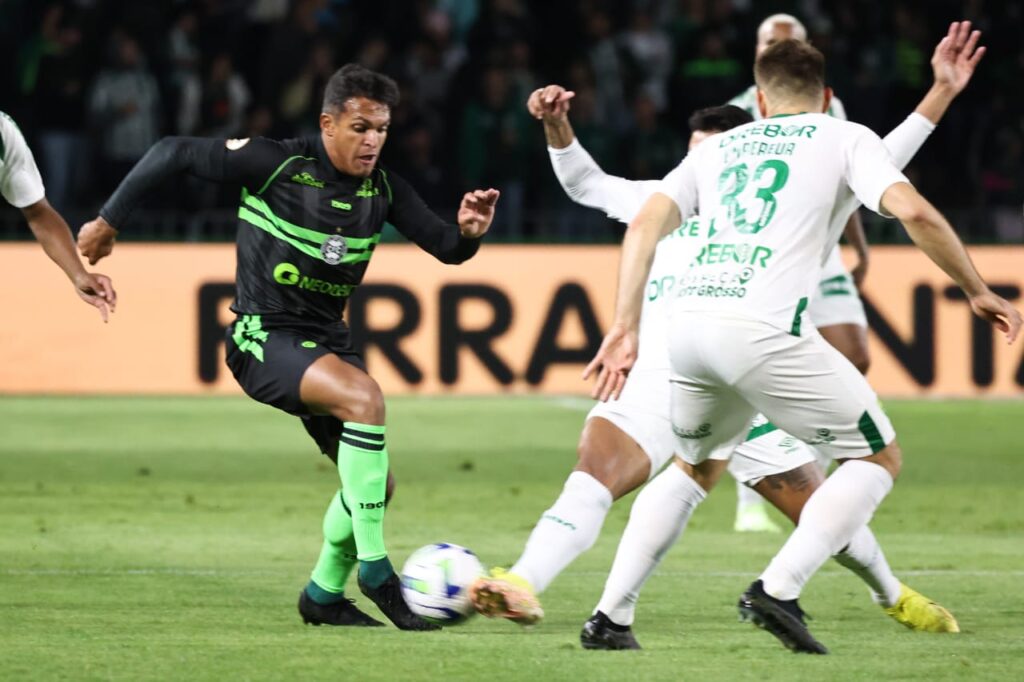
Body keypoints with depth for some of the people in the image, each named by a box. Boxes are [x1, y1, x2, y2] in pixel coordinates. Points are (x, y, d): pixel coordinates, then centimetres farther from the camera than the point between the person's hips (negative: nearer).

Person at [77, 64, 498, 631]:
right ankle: (375, 570, -26)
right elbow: (173, 153, -8)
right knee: (364, 396, -32)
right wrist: (110, 219, -3)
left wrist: (469, 232, -21)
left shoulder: (382, 189, 1)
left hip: (326, 341, 7)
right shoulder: (275, 164, -15)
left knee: (375, 482, 5)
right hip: (264, 338, -7)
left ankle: (325, 594, 29)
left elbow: (445, 248, 2)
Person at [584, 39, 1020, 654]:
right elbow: (914, 212, -3)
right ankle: (778, 589, -7)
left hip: (689, 323, 5)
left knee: (697, 465, 32)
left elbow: (645, 225, 14)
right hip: (765, 328, -5)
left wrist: (625, 329, 12)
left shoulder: (718, 148, 26)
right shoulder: (845, 138, 14)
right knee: (880, 458, 10)